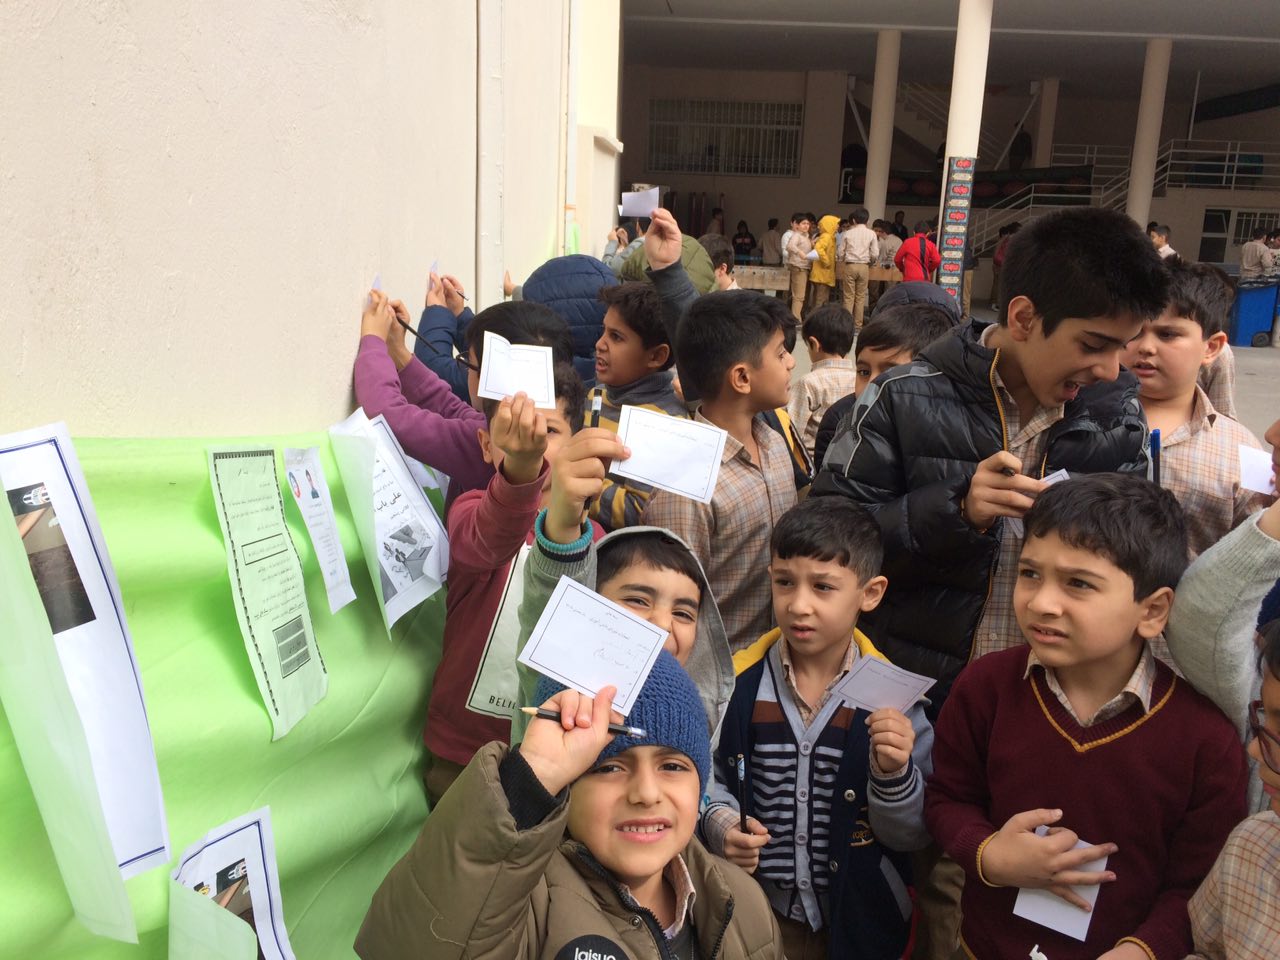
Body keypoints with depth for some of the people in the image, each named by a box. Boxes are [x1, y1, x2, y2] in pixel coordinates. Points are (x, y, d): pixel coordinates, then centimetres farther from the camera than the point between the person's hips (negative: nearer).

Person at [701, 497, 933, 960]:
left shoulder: (890, 697, -12)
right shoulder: (738, 683, -11)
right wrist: (719, 820, -16)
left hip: (859, 920, 0)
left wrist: (895, 774, -25)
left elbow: (911, 836, -8)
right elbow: (709, 775, 2)